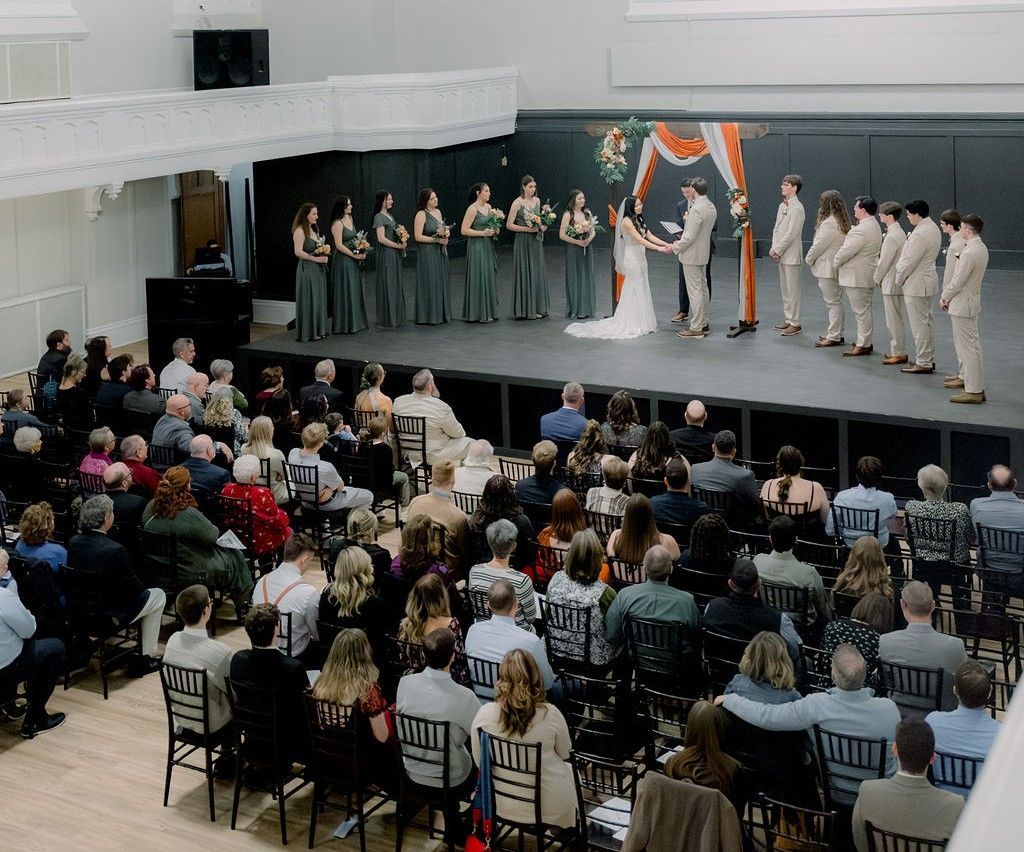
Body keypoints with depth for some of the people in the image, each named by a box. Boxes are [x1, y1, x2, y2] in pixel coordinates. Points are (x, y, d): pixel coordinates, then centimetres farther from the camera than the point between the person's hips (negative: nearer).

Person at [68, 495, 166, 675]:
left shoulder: (73, 543, -7)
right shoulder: (115, 550, -27)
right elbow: (133, 589, -17)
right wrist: (142, 587, 8)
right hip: (109, 616, -7)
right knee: (158, 596, 15)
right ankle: (146, 659, 18)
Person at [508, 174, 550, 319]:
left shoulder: (537, 200, 9)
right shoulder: (517, 203, -10)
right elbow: (509, 225, -11)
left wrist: (542, 226, 0)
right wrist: (527, 229, -17)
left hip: (536, 241, 6)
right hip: (523, 242, -6)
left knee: (538, 273, 9)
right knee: (526, 273, -3)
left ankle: (538, 307, 17)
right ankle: (527, 309, 3)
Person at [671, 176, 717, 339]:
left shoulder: (696, 209, -23)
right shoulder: (711, 207, 7)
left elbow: (690, 237, -23)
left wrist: (675, 248, -11)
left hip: (692, 255, -10)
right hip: (703, 253, 10)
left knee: (695, 290, -5)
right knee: (702, 288, 16)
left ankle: (696, 328, -1)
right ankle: (704, 323, 25)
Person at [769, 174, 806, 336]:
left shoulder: (797, 208, -14)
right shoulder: (782, 206, 14)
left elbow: (791, 234, -18)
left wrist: (777, 250, -14)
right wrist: (774, 248, 2)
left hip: (791, 254, -9)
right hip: (781, 254, 9)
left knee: (792, 290, -4)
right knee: (785, 289, 14)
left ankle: (795, 323, 0)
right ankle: (788, 319, 22)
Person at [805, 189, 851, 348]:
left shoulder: (829, 223, -21)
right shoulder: (842, 221, 8)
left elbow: (819, 245, -18)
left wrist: (808, 258, 0)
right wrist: (811, 257, 14)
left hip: (827, 268, -10)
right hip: (836, 267, 10)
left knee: (832, 302, -4)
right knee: (835, 301, 16)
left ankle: (834, 336, 0)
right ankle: (836, 333, 24)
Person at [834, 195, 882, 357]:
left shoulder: (862, 230, -23)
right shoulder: (873, 225, 12)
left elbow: (847, 250, -21)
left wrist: (836, 261, -4)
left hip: (858, 276, -11)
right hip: (866, 275, 11)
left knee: (861, 311, -4)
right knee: (864, 310, 17)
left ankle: (863, 345, 0)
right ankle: (864, 341, 24)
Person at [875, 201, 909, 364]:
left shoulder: (892, 237, -21)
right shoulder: (900, 232, 10)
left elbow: (884, 262, -17)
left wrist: (877, 278, -3)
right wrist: (879, 277, 16)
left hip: (891, 284, -10)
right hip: (897, 283, 10)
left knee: (894, 320, -3)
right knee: (896, 319, 16)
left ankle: (899, 353, 2)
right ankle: (897, 350, 23)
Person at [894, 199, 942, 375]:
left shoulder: (920, 233, -24)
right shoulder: (933, 227, 8)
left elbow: (909, 261, -22)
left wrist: (898, 280, -8)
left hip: (916, 284, -11)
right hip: (928, 280, 11)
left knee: (919, 324, -3)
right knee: (926, 321, 17)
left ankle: (923, 363, 2)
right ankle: (928, 359, 26)